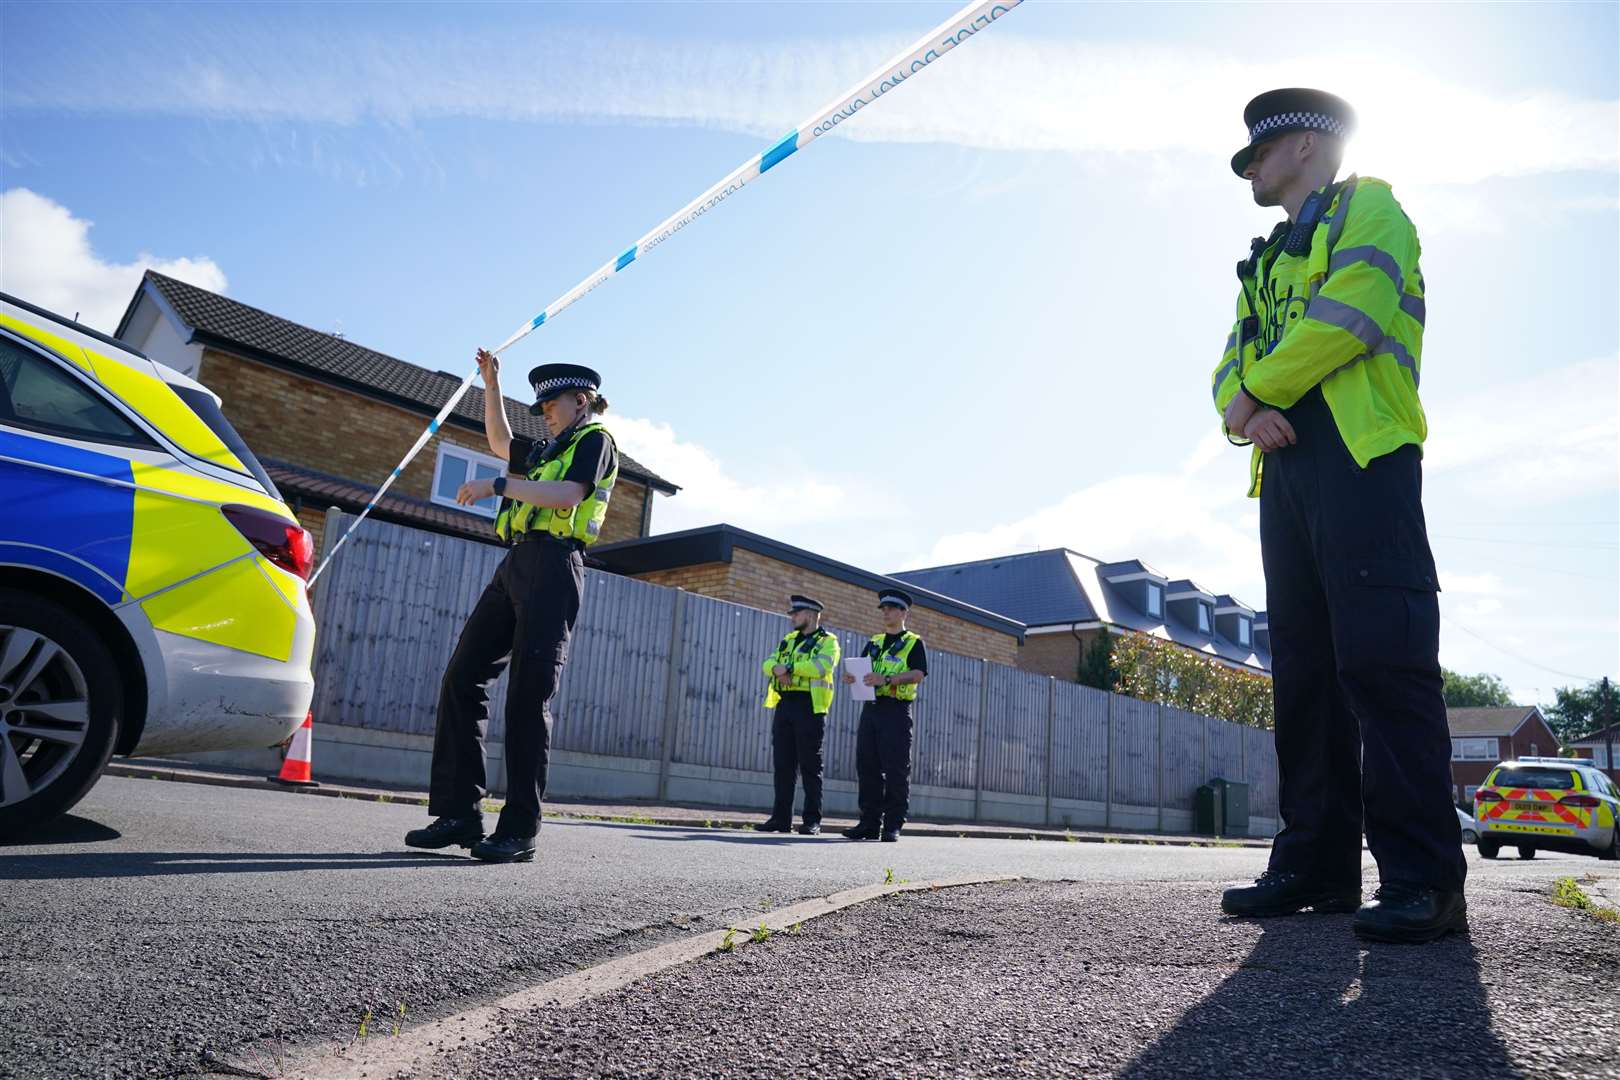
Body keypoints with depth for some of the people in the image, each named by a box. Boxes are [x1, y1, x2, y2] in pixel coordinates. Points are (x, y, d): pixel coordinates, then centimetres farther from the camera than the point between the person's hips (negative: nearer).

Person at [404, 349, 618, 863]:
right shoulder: (550, 450, 28)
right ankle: (459, 813, 2)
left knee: (528, 696, -13)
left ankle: (519, 831, -9)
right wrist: (491, 385, 36)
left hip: (553, 566, -9)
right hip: (516, 565, 9)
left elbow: (569, 494, -15)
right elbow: (500, 441, 44)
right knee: (462, 677, 0)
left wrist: (498, 485, -14)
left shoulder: (594, 440, 3)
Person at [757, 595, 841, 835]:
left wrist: (789, 667, -15)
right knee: (783, 764, 6)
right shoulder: (789, 640, 21)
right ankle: (781, 818, 11)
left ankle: (812, 820, 1)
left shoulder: (827, 641, 0)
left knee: (810, 766, -3)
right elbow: (769, 662, 9)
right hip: (784, 705, 6)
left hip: (810, 707, -6)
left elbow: (821, 666, -19)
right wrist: (777, 669, -13)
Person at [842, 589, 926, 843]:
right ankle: (870, 823, 10)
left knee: (896, 770, -5)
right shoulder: (874, 643, 20)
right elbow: (864, 672, 17)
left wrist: (887, 679, -23)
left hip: (897, 710, -6)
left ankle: (893, 826, 1)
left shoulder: (913, 642, 3)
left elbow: (918, 675, -11)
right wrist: (852, 677, -7)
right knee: (867, 767, 4)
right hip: (871, 708, 6)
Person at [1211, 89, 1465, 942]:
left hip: (1362, 455, -7)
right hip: (1286, 465, 8)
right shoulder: (1267, 261, 30)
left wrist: (1257, 389, -2)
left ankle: (1422, 879, -11)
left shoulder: (1368, 210, 8)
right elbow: (1232, 365, 17)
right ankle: (1317, 864, 7)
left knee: (1382, 660, -14)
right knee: (1304, 665, 3)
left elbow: (1345, 319, -11)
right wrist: (1241, 411, -5)